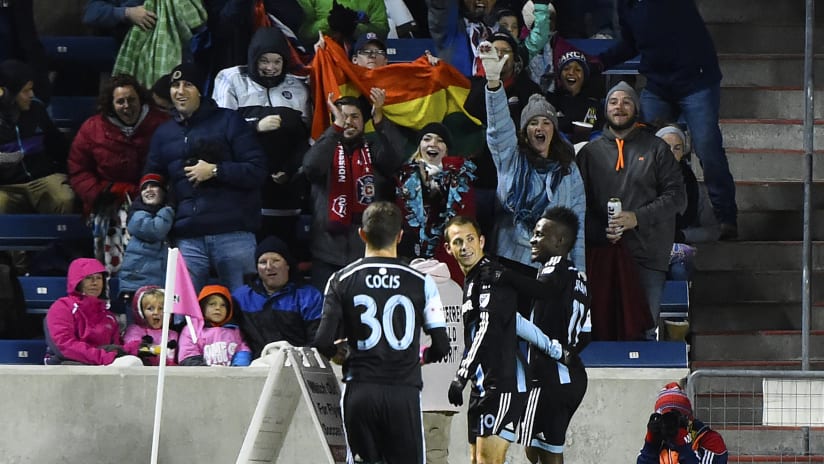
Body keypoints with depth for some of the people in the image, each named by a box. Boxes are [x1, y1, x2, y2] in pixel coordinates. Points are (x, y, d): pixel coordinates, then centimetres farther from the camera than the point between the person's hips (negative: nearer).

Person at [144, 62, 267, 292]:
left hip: (233, 232, -3)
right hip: (188, 238, 3)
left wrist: (215, 171, -11)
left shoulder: (228, 122, 6)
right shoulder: (163, 134, 19)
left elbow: (257, 170, -1)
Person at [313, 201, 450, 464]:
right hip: (403, 392, -1)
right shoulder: (420, 282, 0)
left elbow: (324, 343, -5)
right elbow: (441, 346, 0)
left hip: (359, 391, 1)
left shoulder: (341, 280, 0)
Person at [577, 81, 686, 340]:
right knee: (602, 329, 0)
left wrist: (638, 218, -12)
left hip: (647, 254, -1)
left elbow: (676, 196, 1)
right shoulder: (590, 152, 12)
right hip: (602, 254, 1)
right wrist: (601, 231, -10)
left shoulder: (656, 149, 8)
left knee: (644, 330, -1)